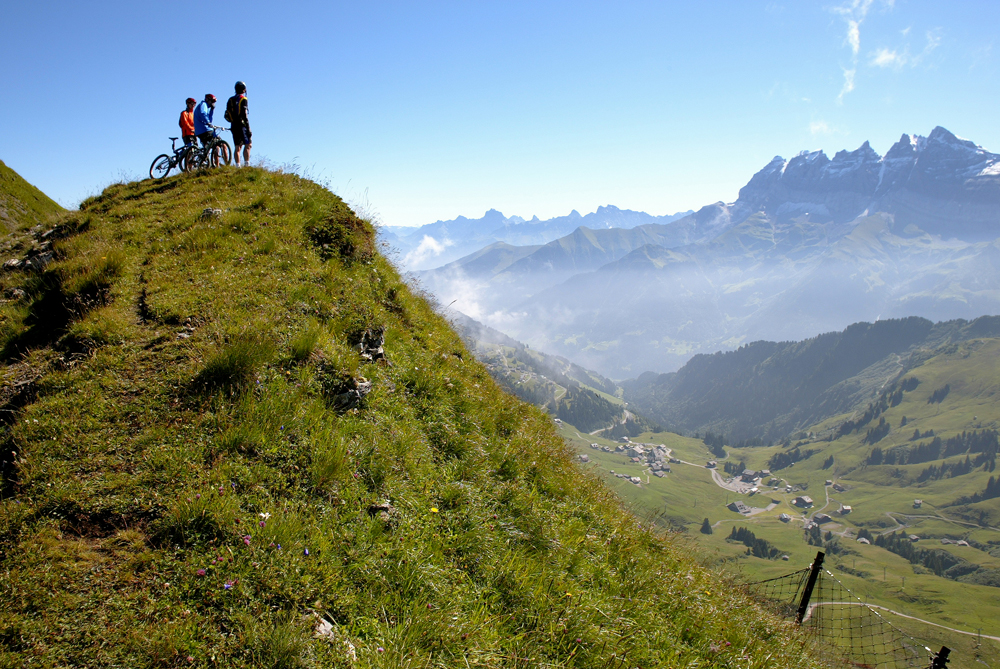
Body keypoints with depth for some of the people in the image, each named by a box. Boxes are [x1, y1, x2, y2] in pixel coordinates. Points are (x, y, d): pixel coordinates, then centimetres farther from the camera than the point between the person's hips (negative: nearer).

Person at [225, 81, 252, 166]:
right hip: (242, 125, -7)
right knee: (247, 145, -7)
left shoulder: (230, 100, 16)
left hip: (233, 126, 7)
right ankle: (247, 165, -18)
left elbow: (227, 115, 13)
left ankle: (238, 166, 3)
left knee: (237, 147, 7)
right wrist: (248, 128, -13)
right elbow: (244, 114, -13)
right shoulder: (243, 99, -5)